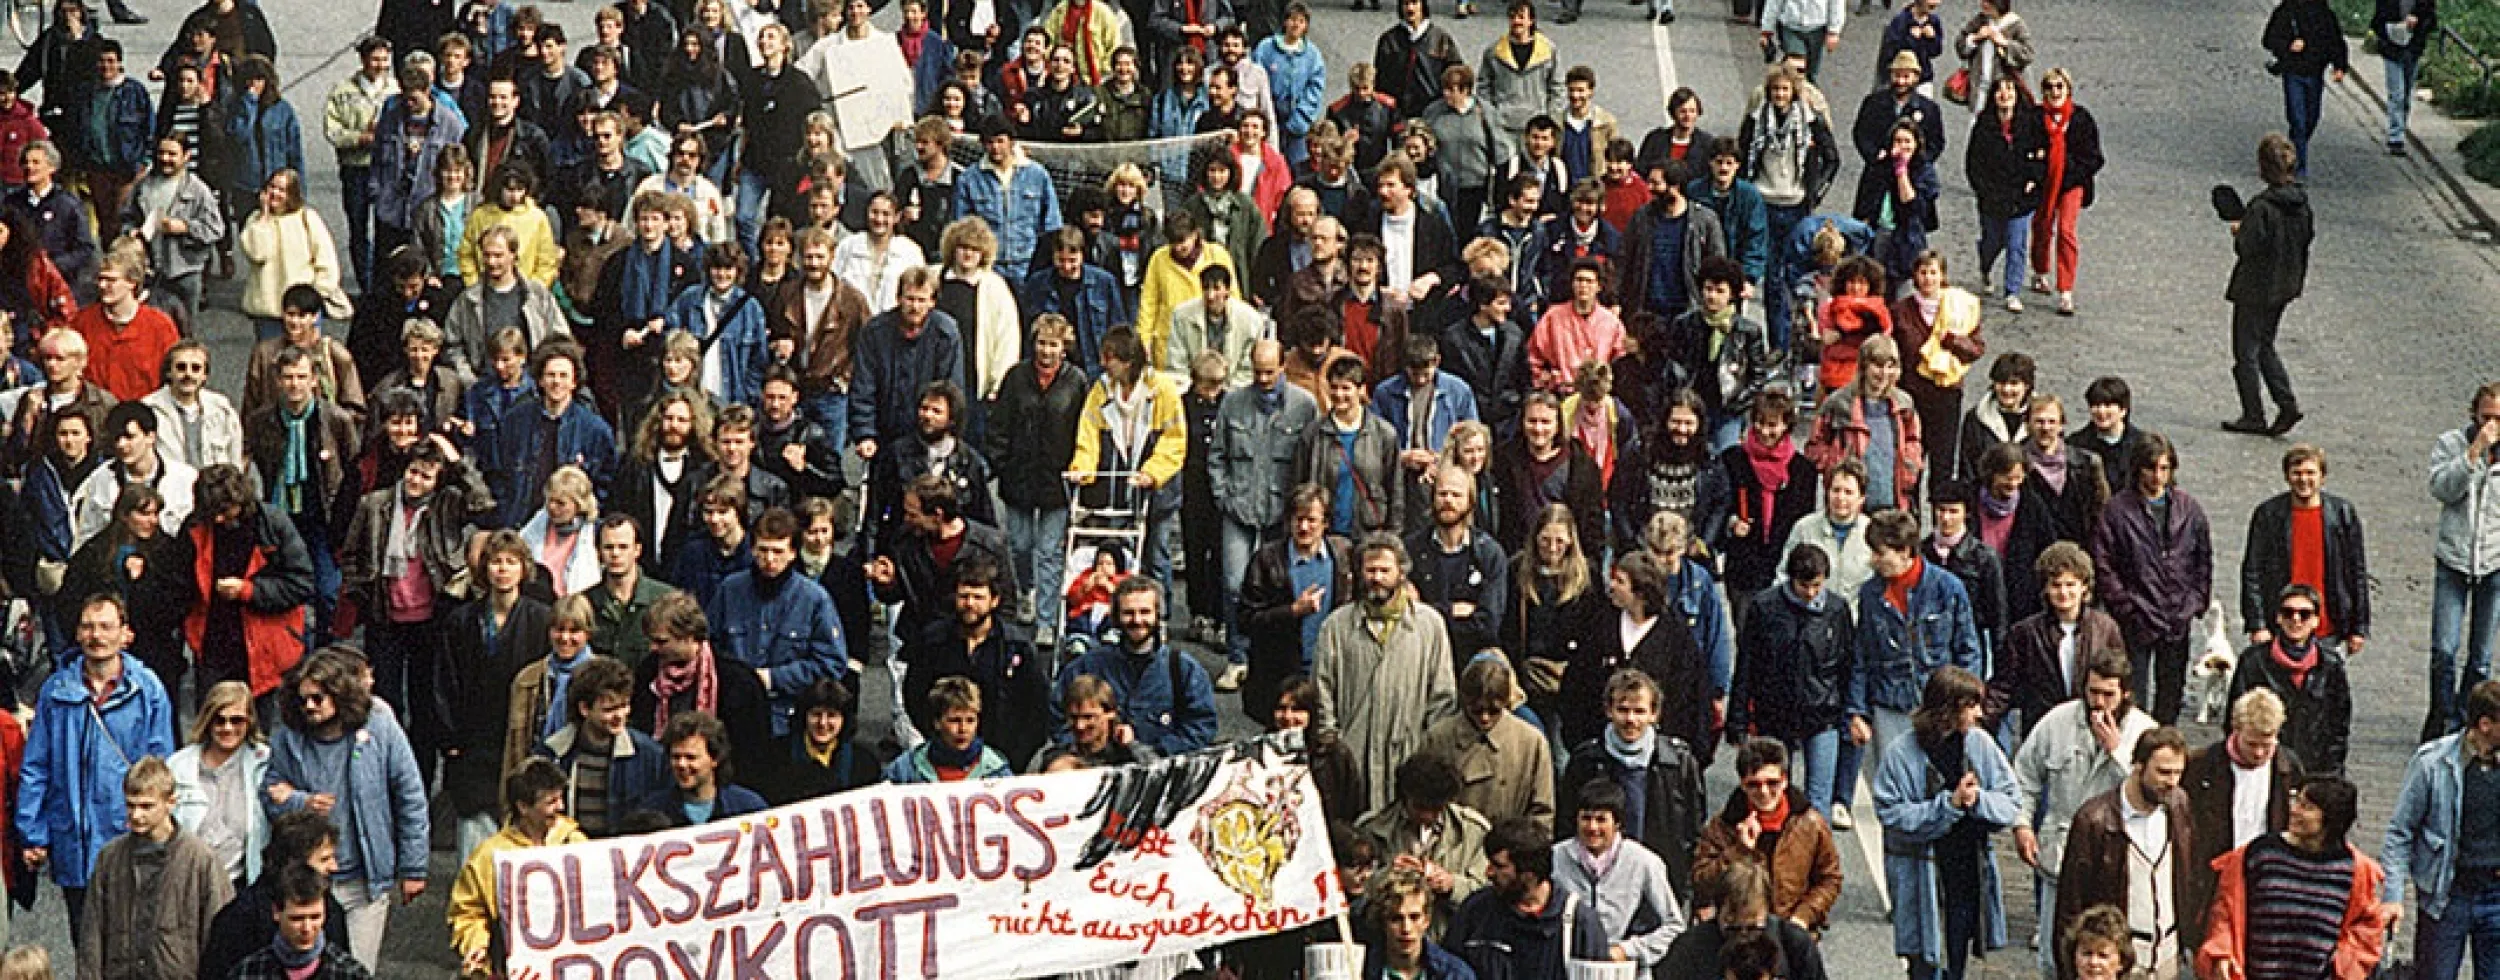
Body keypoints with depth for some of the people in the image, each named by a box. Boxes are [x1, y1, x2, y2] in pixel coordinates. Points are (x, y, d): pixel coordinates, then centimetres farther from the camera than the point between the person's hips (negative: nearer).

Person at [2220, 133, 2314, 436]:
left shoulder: (2262, 207, -25)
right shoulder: (2300, 201, -2)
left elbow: (2247, 248, -23)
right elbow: (2309, 233, 9)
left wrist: (2238, 232, -1)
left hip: (2256, 288, -8)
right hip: (2285, 286, 8)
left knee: (2246, 350, 6)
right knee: (2265, 346, 22)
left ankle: (2253, 416, 11)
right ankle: (2287, 404, 12)